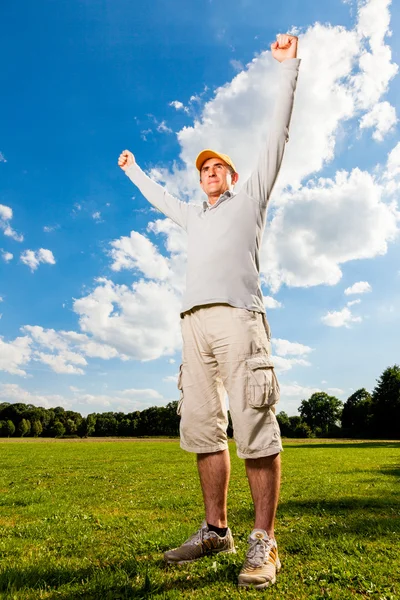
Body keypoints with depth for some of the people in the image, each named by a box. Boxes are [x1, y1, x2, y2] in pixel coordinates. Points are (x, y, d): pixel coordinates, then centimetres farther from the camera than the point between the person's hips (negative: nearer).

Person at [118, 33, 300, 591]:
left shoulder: (249, 200, 21)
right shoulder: (193, 215, 34)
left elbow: (277, 136, 19)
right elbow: (158, 196, 50)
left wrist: (288, 67, 20)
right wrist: (133, 170, 63)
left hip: (237, 315, -6)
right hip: (193, 321, 6)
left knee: (254, 428, -10)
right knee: (202, 428, 2)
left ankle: (263, 542, -3)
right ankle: (216, 530, 11)